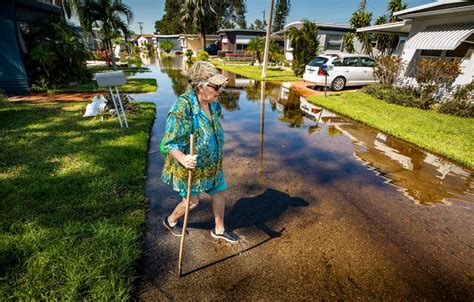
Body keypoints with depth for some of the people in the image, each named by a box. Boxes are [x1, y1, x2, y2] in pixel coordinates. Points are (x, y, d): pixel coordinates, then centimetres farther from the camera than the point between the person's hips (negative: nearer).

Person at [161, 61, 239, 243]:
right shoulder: (183, 106, -29)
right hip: (191, 166, -7)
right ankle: (170, 221, 46)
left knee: (218, 194, 16)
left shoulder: (213, 103, -6)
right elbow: (170, 143, -28)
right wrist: (182, 158, -47)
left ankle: (219, 230, 42)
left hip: (211, 163, 7)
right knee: (192, 201, 13)